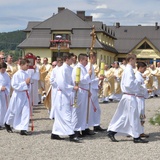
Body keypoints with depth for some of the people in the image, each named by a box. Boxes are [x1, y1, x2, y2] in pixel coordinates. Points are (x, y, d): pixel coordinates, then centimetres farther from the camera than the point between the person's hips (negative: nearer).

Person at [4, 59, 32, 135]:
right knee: (14, 112, 10)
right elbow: (14, 85, -20)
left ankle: (23, 129, 1)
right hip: (18, 95, -6)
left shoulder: (26, 74, 5)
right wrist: (25, 83, -21)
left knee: (26, 112, -2)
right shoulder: (17, 74, -16)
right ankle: (7, 123, 36)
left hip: (25, 95, 6)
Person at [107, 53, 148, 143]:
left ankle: (111, 132, 15)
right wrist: (138, 83, -10)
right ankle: (136, 137, 7)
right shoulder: (129, 70, -16)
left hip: (127, 96, 10)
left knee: (124, 116, 13)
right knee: (133, 116, -1)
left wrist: (137, 82, 11)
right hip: (130, 96, -10)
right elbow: (129, 84, -24)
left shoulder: (127, 69, 14)